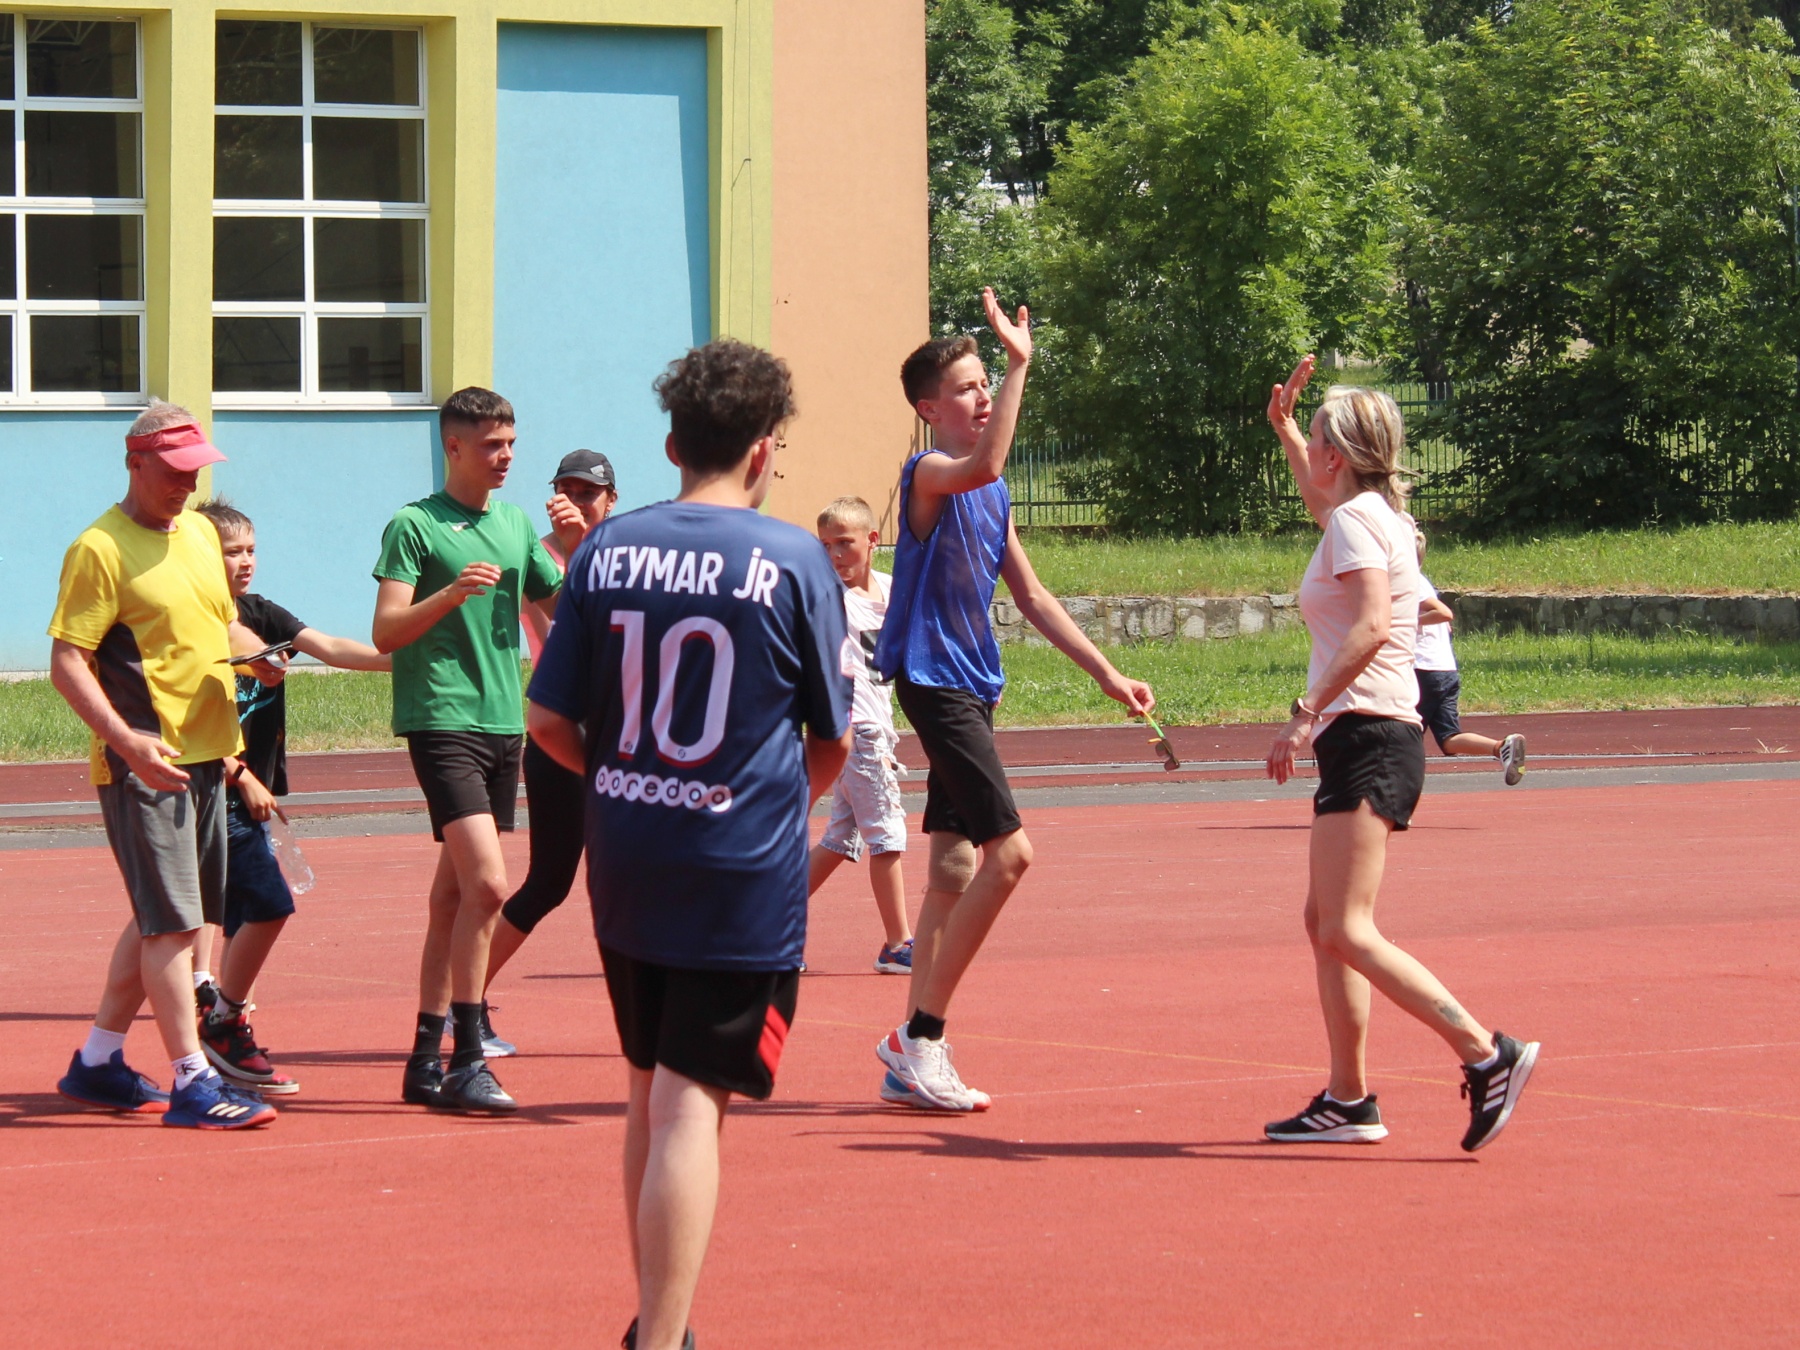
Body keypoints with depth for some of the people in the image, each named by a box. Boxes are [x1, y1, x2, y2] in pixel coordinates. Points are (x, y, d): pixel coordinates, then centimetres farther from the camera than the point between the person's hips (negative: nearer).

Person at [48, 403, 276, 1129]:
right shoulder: (99, 549, -11)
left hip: (205, 754, 8)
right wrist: (129, 741, -24)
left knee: (162, 918, 14)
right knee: (171, 921, -8)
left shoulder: (200, 532, 14)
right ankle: (192, 1082, -6)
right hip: (142, 763, -8)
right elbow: (67, 662, -15)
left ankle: (98, 1062, 25)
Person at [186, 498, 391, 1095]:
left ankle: (229, 1041, 13)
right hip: (220, 792, -8)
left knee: (244, 919, 8)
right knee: (270, 905, -15)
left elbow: (330, 649, 0)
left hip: (251, 792, 8)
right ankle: (221, 1019, -2)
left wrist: (405, 659, -14)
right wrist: (242, 778, -17)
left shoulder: (262, 616, 10)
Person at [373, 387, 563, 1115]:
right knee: (486, 883, -17)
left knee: (454, 894, 10)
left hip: (503, 723, 7)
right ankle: (466, 1062, -14)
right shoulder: (415, 525, -4)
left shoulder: (517, 525, 14)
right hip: (442, 720, -7)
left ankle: (425, 1059, 16)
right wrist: (450, 594, -23)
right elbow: (386, 632, -9)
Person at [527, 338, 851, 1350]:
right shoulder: (791, 561, -7)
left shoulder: (607, 551, 2)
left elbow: (550, 720, 5)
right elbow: (832, 743, 2)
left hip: (626, 868, 4)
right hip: (744, 876, -4)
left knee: (653, 1094, 18)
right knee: (691, 1105, -6)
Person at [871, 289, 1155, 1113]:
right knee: (1008, 852, -16)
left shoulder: (992, 496, 15)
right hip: (933, 679, -9)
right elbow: (984, 463, -37)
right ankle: (919, 1037, -11)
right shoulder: (928, 475, -12)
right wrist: (1019, 364, -38)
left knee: (954, 868, 10)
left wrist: (1105, 674, 20)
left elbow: (1031, 596, 22)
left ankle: (913, 1059, 16)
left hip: (972, 686, 9)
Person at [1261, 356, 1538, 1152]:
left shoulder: (1355, 521, -9)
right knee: (1325, 923, 12)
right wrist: (1282, 425, 46)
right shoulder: (1374, 514, 18)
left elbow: (1372, 625, -25)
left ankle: (1487, 1055, -22)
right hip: (1364, 740, 10)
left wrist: (1309, 713, -28)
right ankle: (1348, 1100, 12)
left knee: (1347, 932, -16)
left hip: (1365, 738, -10)